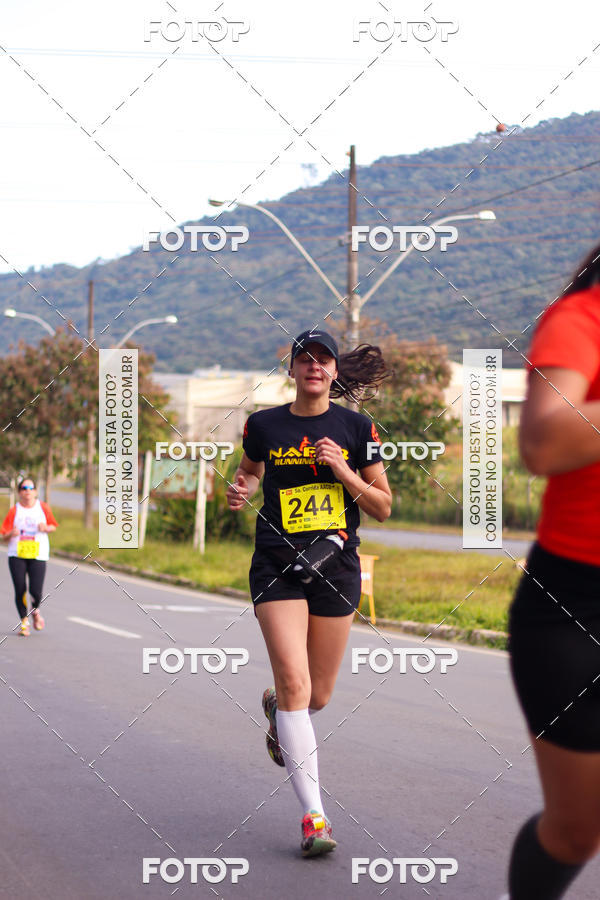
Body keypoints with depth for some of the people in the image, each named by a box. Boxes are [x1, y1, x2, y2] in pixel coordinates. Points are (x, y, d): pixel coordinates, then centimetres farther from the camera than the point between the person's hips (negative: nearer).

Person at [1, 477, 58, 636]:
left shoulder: (43, 508, 4)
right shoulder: (14, 510, 2)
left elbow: (53, 526, 17)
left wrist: (46, 528, -5)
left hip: (38, 556, 0)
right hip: (17, 556, 0)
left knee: (36, 591, -10)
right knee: (20, 590, -3)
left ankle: (35, 611, 25)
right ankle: (24, 621, 18)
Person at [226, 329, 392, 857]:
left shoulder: (357, 428, 2)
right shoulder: (264, 426, 3)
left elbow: (383, 507, 4)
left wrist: (345, 472, -11)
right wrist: (242, 491, 1)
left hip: (336, 563, 1)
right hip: (278, 563, -1)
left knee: (318, 696, 9)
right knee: (295, 683, -16)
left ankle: (276, 710, 48)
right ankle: (314, 815, -13)